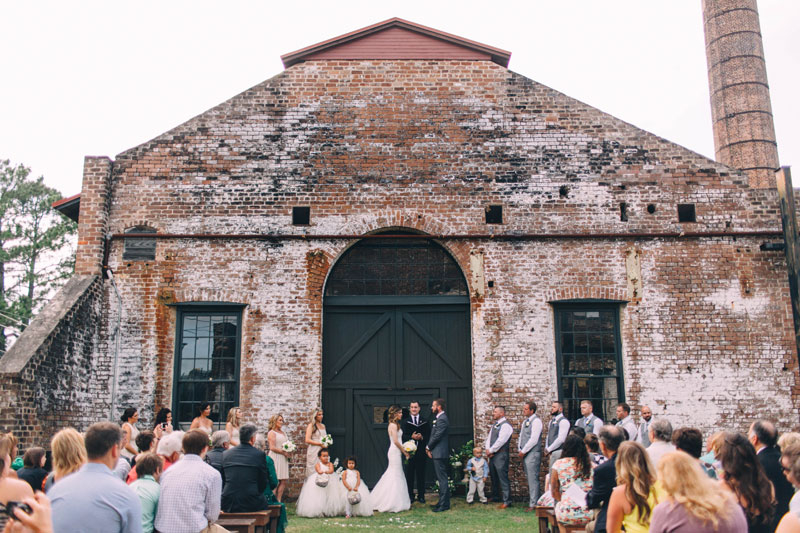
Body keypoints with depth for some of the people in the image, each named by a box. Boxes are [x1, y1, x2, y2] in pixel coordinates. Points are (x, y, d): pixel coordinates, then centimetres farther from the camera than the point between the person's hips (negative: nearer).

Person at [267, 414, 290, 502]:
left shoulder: (282, 432, 19)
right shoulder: (272, 433, -5)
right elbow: (272, 447, -13)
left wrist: (288, 451, 7)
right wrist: (283, 452, -12)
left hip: (283, 458, 8)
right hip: (275, 458, -8)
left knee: (283, 481, 4)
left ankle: (279, 500, 10)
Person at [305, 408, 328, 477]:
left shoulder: (323, 426, 16)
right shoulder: (311, 425, -4)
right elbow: (307, 440, -12)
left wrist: (326, 444, 6)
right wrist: (320, 444, -14)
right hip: (314, 452, -6)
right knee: (314, 471, -6)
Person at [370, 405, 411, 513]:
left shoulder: (395, 425, 15)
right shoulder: (393, 425, -15)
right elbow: (396, 441, -19)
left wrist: (403, 451, 12)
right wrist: (404, 452, -12)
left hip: (396, 452, 10)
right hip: (395, 452, -10)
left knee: (392, 475, 13)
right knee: (396, 476, -4)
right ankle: (393, 503, 1)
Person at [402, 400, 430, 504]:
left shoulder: (425, 421, 8)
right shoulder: (405, 421, 5)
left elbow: (428, 435, 5)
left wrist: (422, 437, -13)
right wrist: (412, 437, -16)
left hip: (421, 451, 1)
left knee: (421, 474, 7)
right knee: (409, 475, 3)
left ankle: (421, 496, 15)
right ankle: (410, 496, 12)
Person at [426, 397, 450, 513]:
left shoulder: (442, 419, -16)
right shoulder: (438, 418, 16)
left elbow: (437, 436, -19)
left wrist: (428, 447, -5)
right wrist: (430, 448, 8)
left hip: (440, 454, -10)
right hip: (437, 453, 10)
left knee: (442, 479, -7)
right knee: (441, 479, 15)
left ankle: (444, 504, -4)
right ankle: (442, 502, 22)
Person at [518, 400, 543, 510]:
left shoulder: (536, 421, -11)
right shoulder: (525, 421, 16)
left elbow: (533, 439, -16)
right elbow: (521, 436, 21)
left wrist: (523, 451, -11)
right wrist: (520, 450, 8)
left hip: (533, 454, -8)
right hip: (525, 454, 8)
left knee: (533, 479, -6)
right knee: (529, 479, 11)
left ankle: (533, 504, -4)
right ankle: (531, 500, 18)